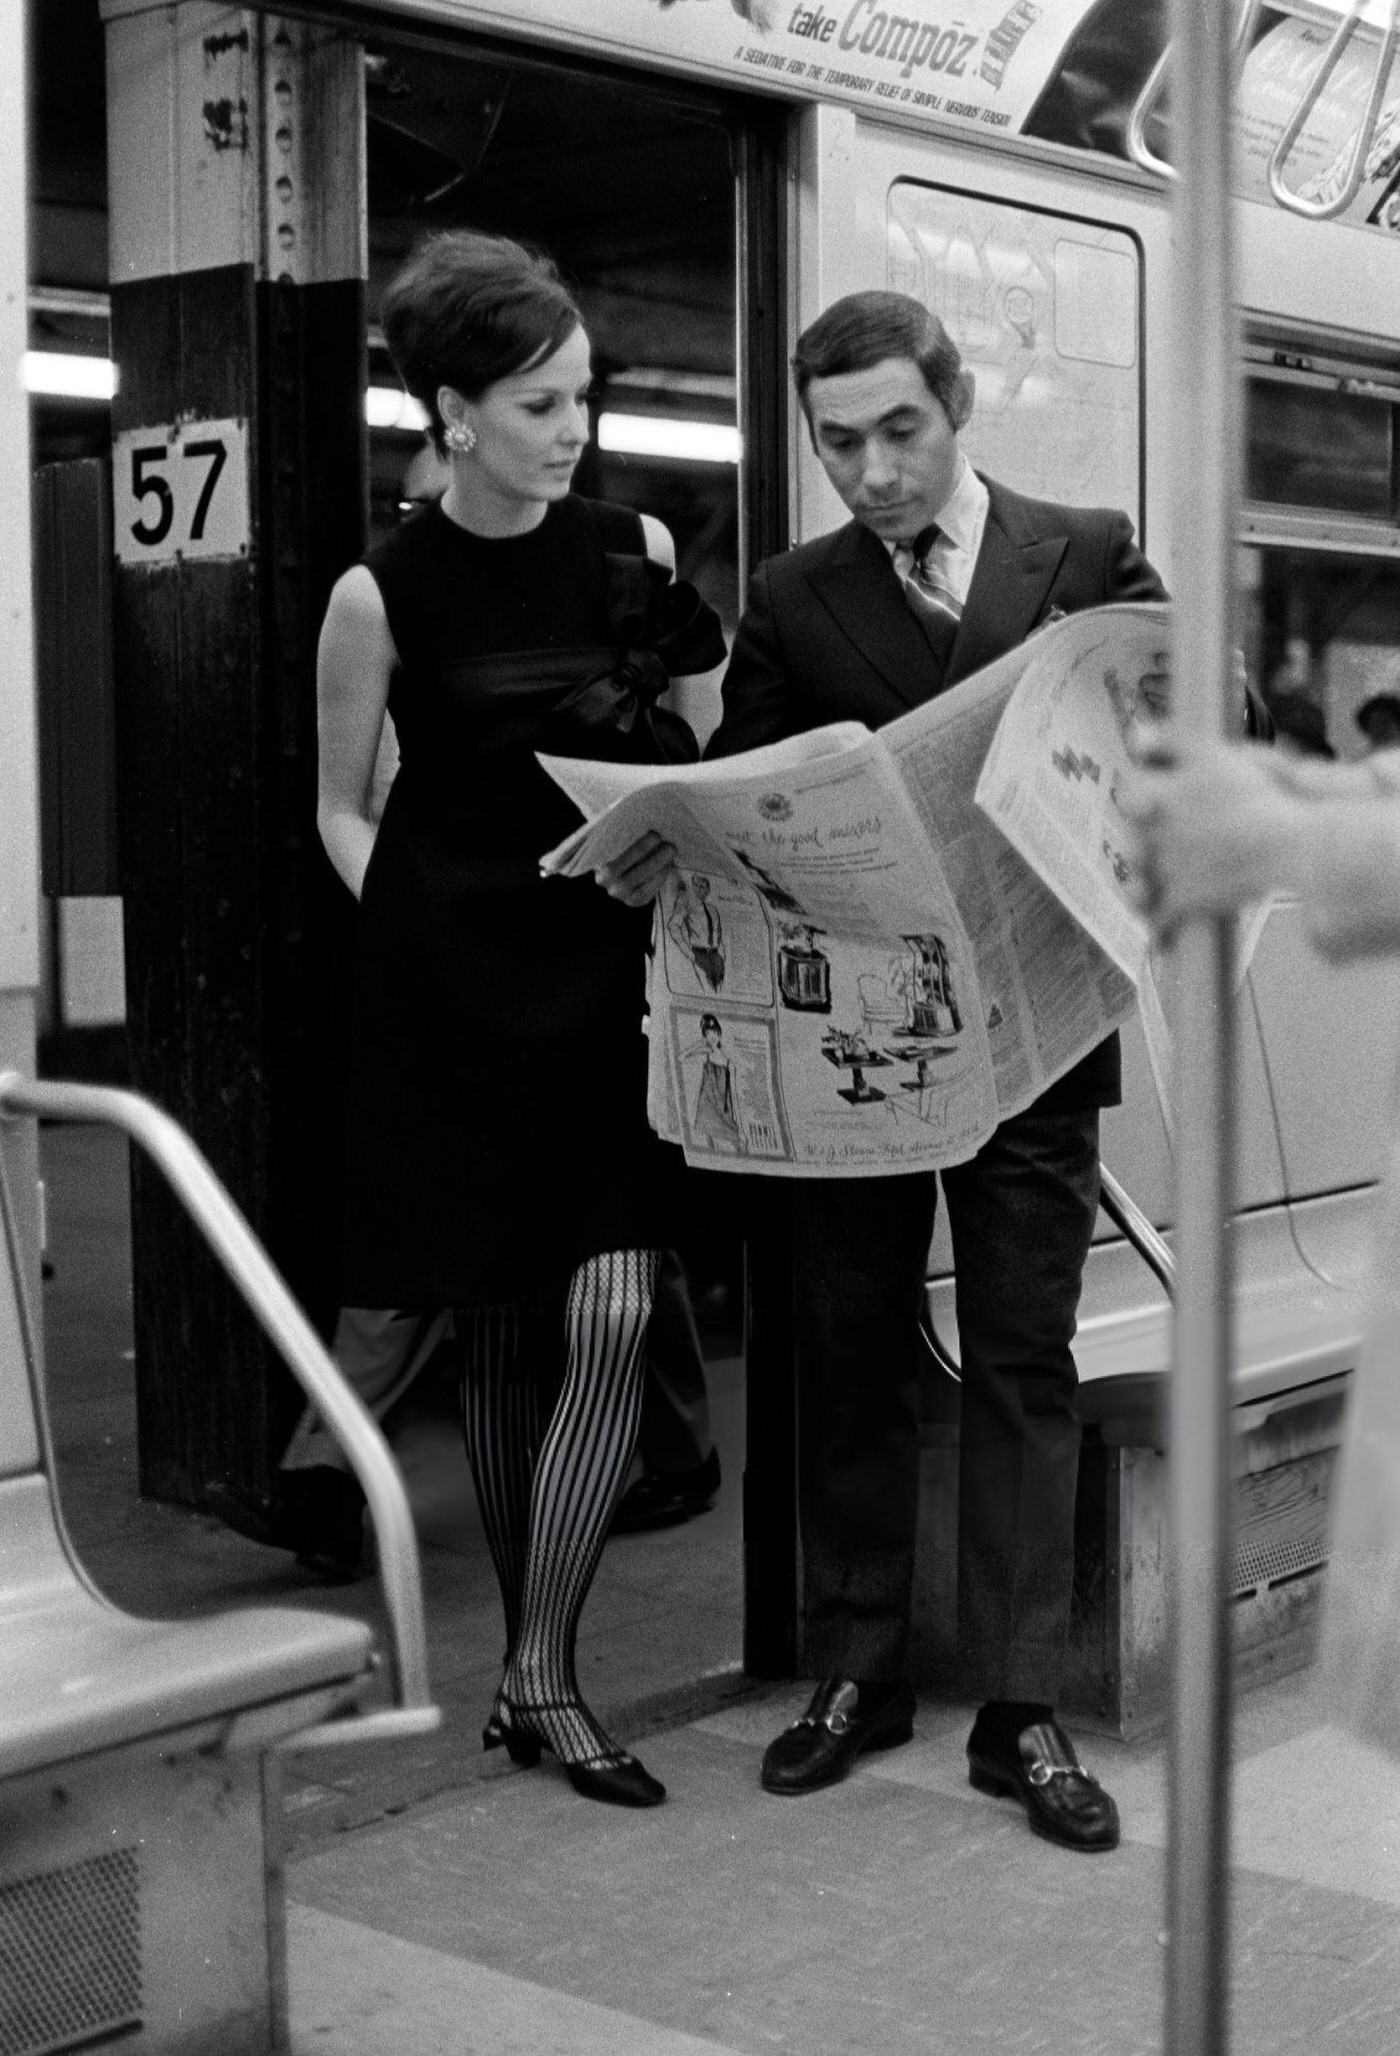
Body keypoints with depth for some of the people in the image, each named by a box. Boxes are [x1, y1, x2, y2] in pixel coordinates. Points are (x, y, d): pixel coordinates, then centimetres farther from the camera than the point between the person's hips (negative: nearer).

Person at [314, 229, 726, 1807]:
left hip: (610, 980, 2)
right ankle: (527, 1660, 24)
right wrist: (409, 913, -8)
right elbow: (343, 809, 6)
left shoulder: (634, 550, 3)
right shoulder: (382, 594, -4)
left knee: (610, 1328, -8)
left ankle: (541, 1675, 3)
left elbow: (705, 748, 13)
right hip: (455, 996, -2)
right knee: (497, 1340, 8)